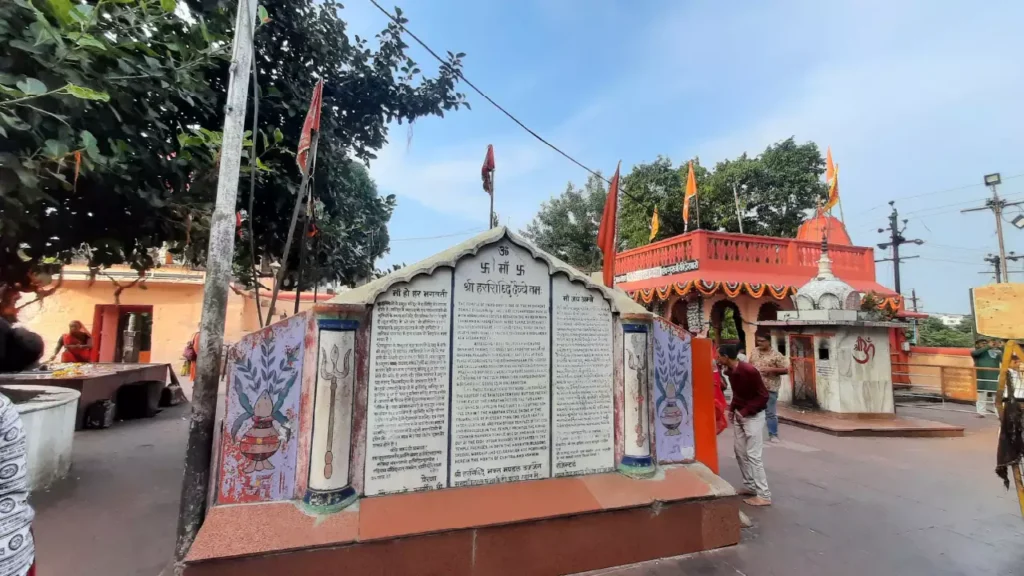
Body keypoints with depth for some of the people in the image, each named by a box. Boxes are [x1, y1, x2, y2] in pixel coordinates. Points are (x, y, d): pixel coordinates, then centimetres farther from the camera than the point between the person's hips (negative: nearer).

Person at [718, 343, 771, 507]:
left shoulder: (749, 371, -23)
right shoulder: (730, 371, 2)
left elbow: (763, 396, -18)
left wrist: (746, 411, -21)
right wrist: (732, 409, 5)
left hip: (753, 416, -8)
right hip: (739, 415, 8)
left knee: (753, 455, -7)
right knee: (739, 451, 13)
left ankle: (764, 495, 1)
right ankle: (750, 486, 26)